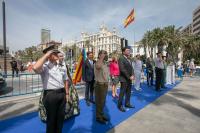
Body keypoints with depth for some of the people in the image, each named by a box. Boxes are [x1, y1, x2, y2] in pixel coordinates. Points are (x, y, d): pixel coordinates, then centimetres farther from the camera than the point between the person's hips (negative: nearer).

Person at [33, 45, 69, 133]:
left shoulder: (62, 66, 7)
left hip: (62, 93, 6)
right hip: (50, 95, -5)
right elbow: (35, 68, -34)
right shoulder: (45, 66, -10)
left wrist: (66, 93, 11)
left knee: (60, 117, 20)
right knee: (51, 118, 14)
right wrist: (46, 55, -22)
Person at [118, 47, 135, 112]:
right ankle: (120, 105, 17)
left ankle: (127, 103, 32)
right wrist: (129, 77, -17)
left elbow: (131, 68, 13)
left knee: (128, 92, 16)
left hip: (129, 79, 8)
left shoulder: (129, 59, 13)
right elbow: (122, 69, -20)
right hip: (124, 79, -8)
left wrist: (132, 75, -3)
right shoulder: (121, 58, -13)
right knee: (122, 93, 2)